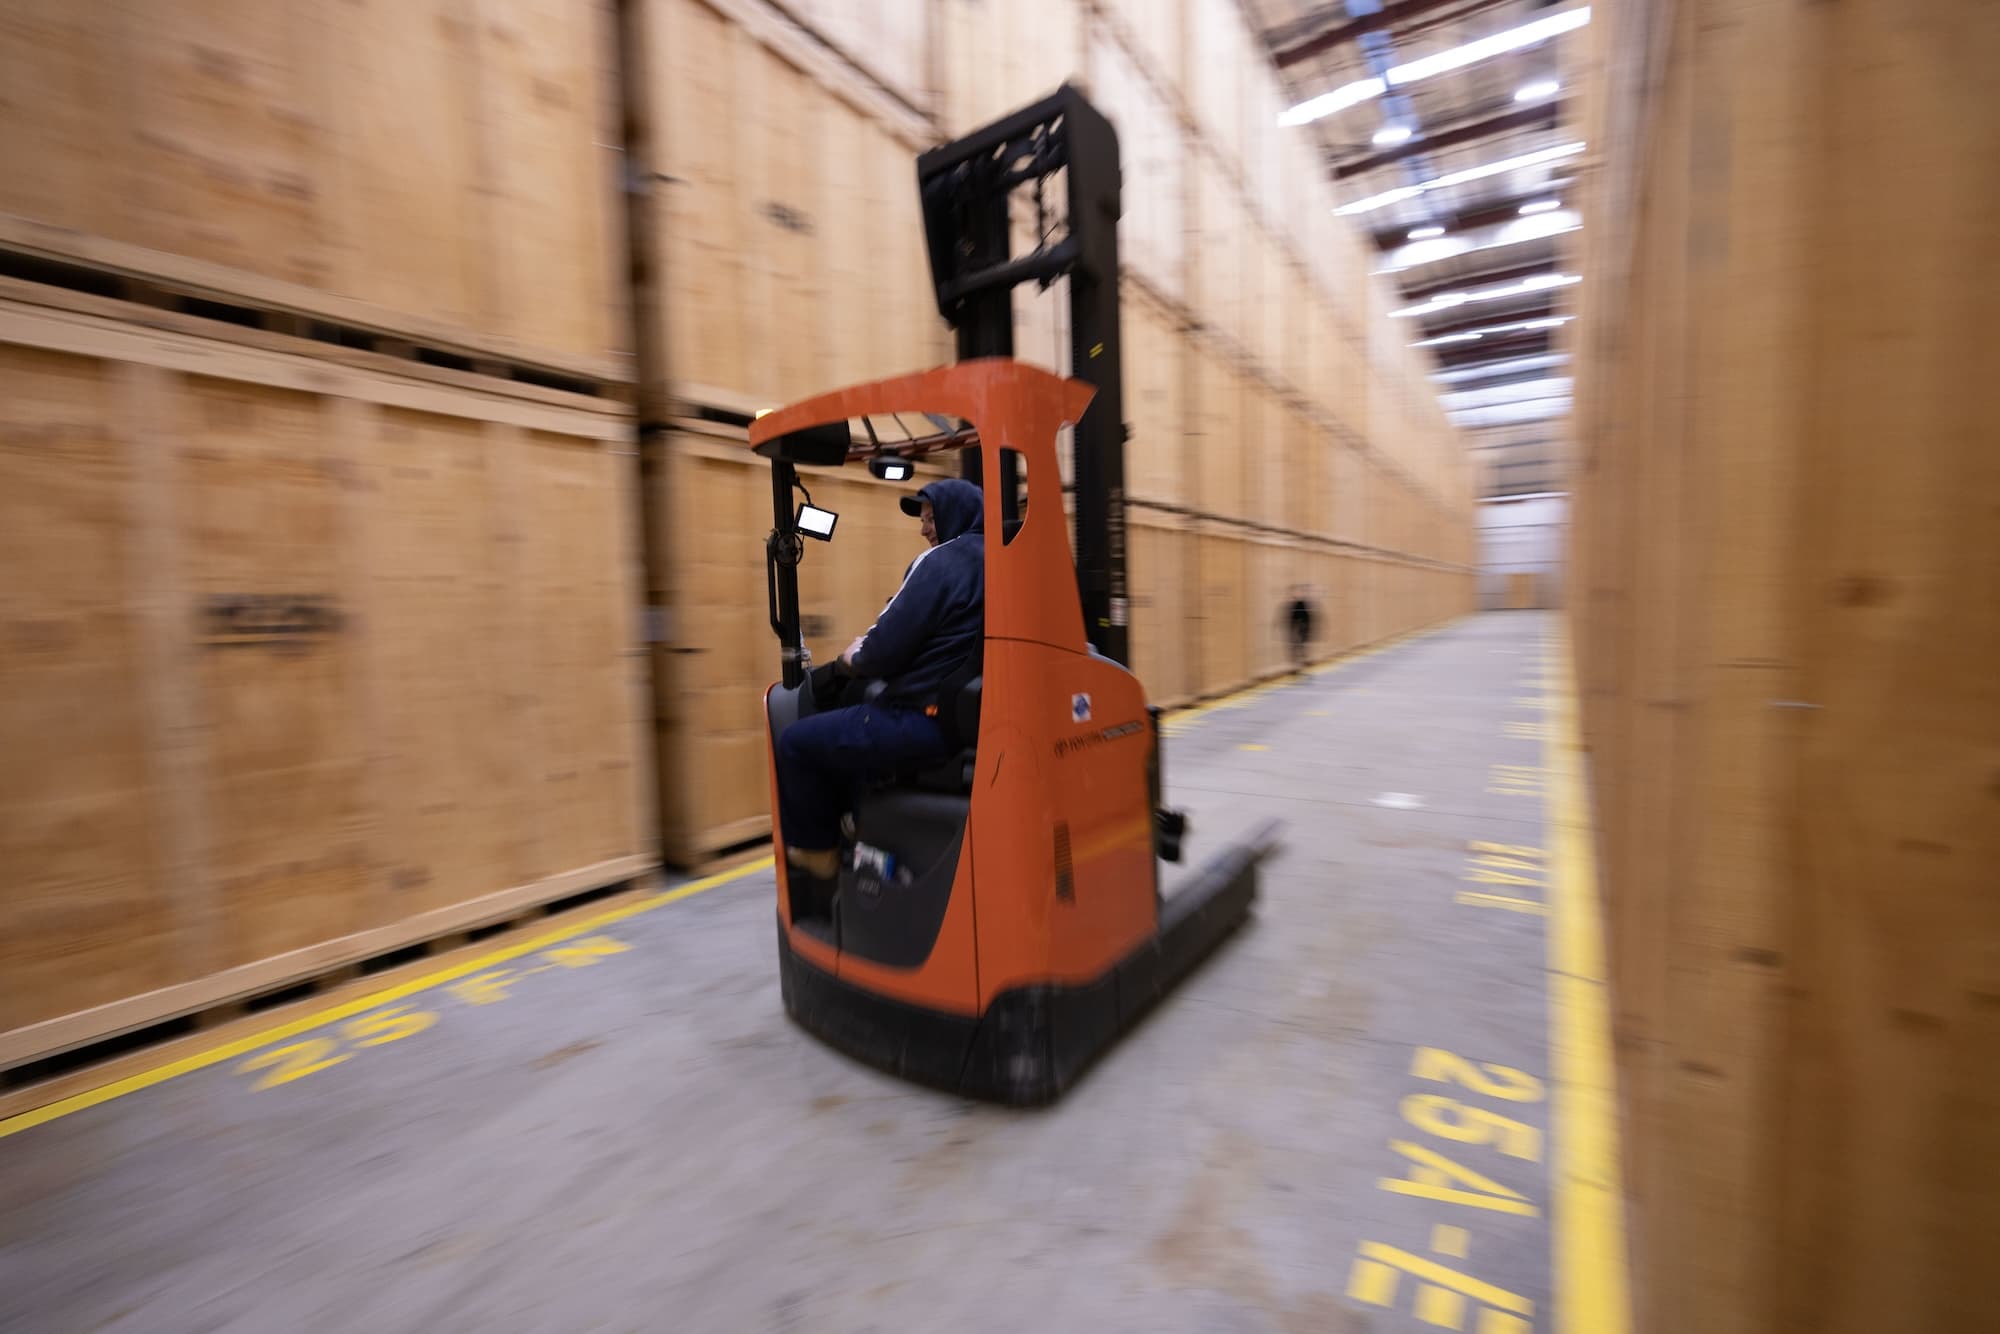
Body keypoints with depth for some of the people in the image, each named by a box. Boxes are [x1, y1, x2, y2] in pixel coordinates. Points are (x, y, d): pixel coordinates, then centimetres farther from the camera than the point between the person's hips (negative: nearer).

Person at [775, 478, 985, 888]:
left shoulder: (941, 562, -15)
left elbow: (885, 651, -18)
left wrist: (854, 657, 4)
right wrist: (873, 647, 17)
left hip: (928, 721, -9)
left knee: (797, 742, 4)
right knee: (843, 726, 30)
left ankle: (816, 850, 21)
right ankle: (847, 835, 35)